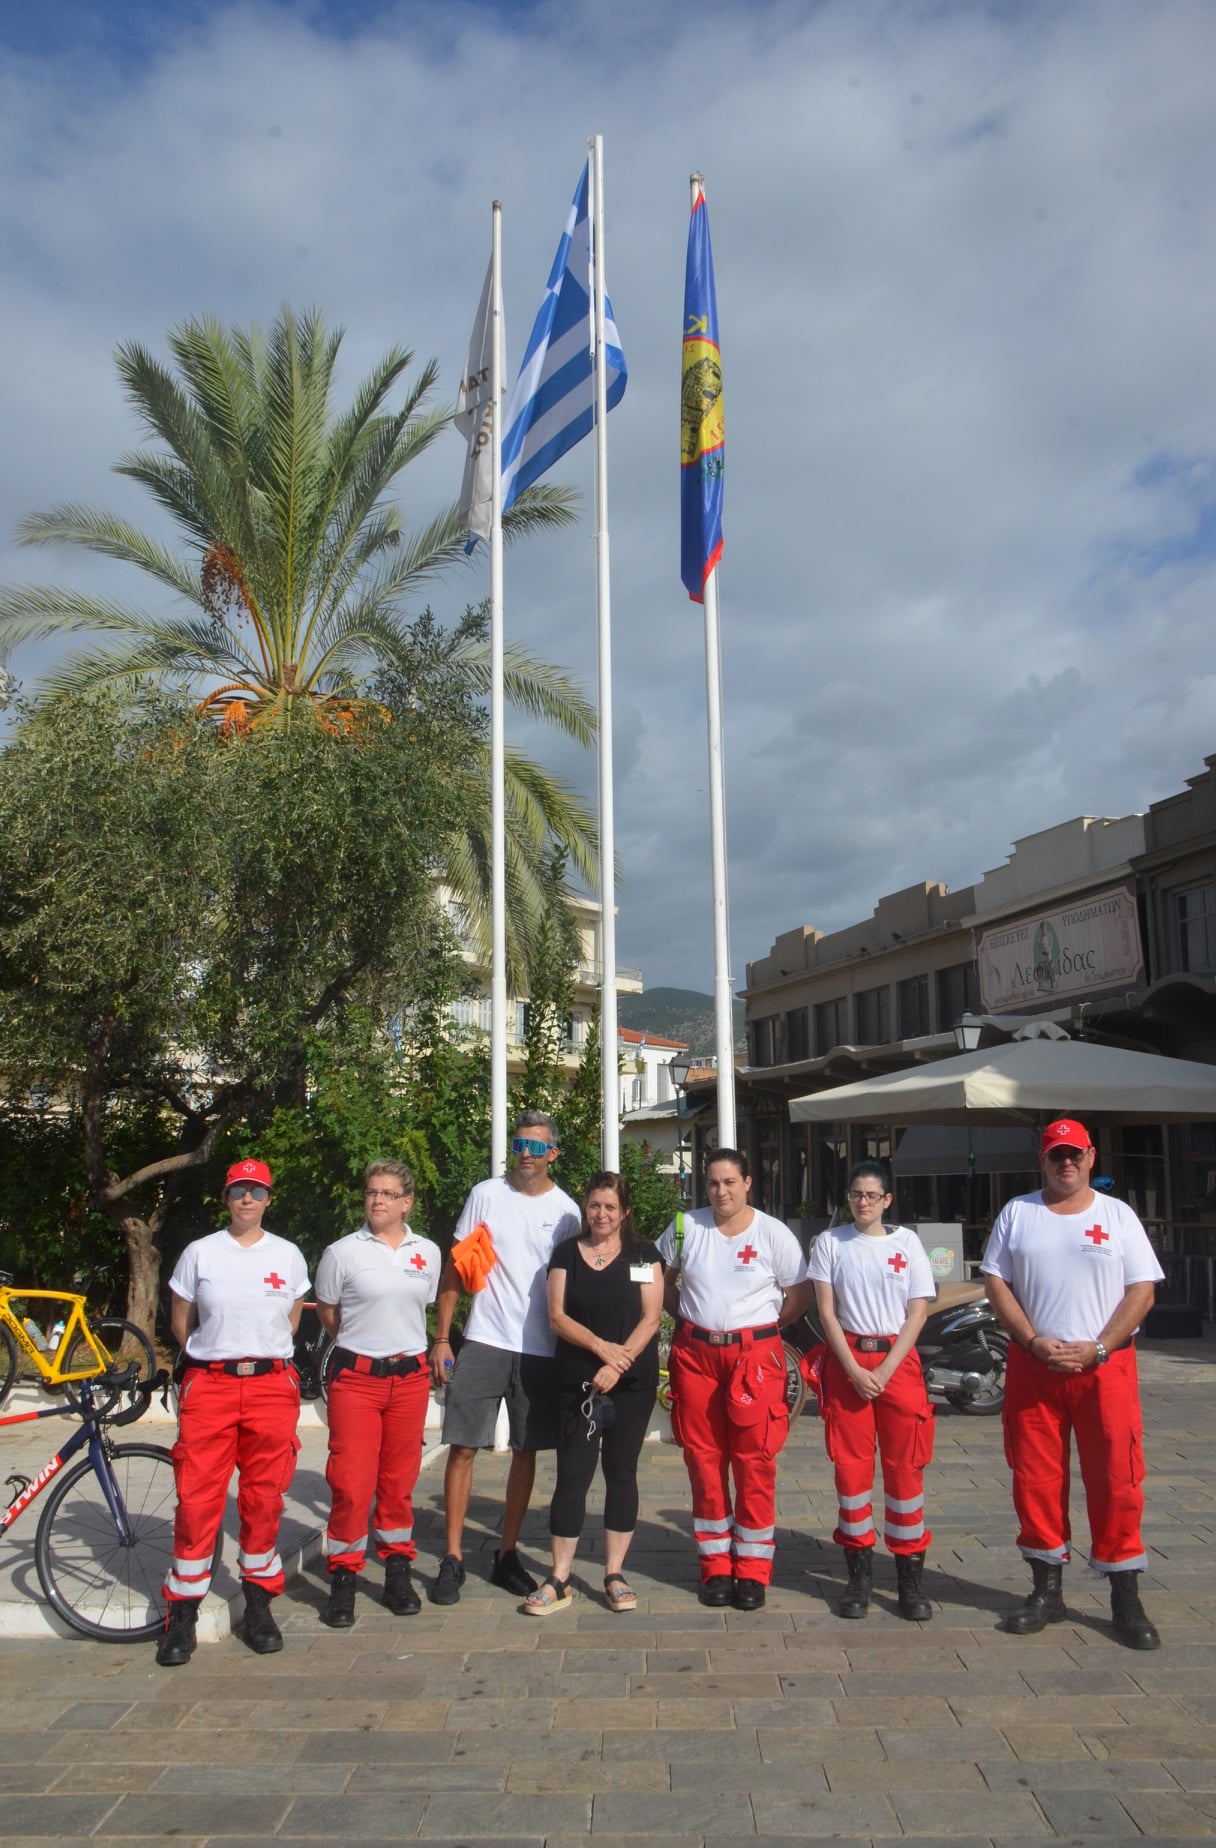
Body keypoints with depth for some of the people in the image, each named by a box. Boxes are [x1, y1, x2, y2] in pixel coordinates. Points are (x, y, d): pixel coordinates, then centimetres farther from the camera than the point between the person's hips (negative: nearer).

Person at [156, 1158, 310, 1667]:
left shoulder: (288, 1255, 6)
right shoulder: (200, 1252, 3)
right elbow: (180, 1320, 11)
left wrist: (263, 1355, 12)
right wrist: (217, 1357, 9)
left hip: (271, 1385, 1)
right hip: (209, 1385, -1)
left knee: (264, 1499, 5)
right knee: (197, 1498, -2)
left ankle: (259, 1601, 20)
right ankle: (183, 1613, 10)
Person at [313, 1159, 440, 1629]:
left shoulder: (429, 1253, 5)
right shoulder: (343, 1253, -4)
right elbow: (327, 1313, 8)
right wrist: (365, 1343, 9)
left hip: (410, 1376, 3)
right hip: (356, 1376, -3)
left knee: (399, 1480, 10)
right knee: (351, 1481, -5)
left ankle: (398, 1570, 24)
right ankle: (344, 1577, 10)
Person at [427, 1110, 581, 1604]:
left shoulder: (566, 1211, 2)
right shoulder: (486, 1195, 0)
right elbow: (455, 1267, 3)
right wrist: (441, 1338, -2)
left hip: (541, 1350, 1)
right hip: (483, 1342, -1)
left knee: (526, 1452, 10)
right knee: (463, 1448, -2)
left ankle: (506, 1554, 23)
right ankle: (452, 1559, 9)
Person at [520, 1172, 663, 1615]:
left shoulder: (644, 1255, 4)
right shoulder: (566, 1253, 5)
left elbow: (651, 1317, -3)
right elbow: (557, 1316, -2)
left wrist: (618, 1363, -15)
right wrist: (602, 1348, -15)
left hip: (633, 1382, 0)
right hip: (576, 1382, 0)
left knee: (621, 1471, 7)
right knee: (572, 1474, -1)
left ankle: (615, 1574, 17)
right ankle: (558, 1580, 6)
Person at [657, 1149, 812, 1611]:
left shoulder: (773, 1233, -2)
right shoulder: (686, 1226, 4)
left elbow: (799, 1295, 4)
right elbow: (662, 1279, 17)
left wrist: (761, 1329, 2)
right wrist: (687, 1318, 7)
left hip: (755, 1355, -2)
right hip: (695, 1355, 2)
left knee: (755, 1461, -1)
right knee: (703, 1460, 6)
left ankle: (752, 1571, 11)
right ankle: (715, 1566, 19)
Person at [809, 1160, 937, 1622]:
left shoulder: (907, 1242, 3)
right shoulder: (830, 1242, 3)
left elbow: (918, 1312, 0)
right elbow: (826, 1311, 1)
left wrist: (886, 1370, -8)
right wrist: (854, 1370, -9)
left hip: (898, 1360, 0)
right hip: (846, 1361, 0)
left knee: (905, 1466, 0)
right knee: (850, 1465, 2)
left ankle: (910, 1577, 9)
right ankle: (859, 1572, 14)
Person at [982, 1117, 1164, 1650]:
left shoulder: (1117, 1215, 5)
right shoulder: (1017, 1212, 8)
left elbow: (1142, 1290, 0)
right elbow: (996, 1282, 5)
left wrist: (1097, 1349, -11)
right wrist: (1033, 1341, -8)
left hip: (1106, 1366, -1)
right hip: (1034, 1364, 1)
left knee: (1116, 1481, -1)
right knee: (1035, 1480, 5)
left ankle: (1125, 1600, 11)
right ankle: (1047, 1591, 19)